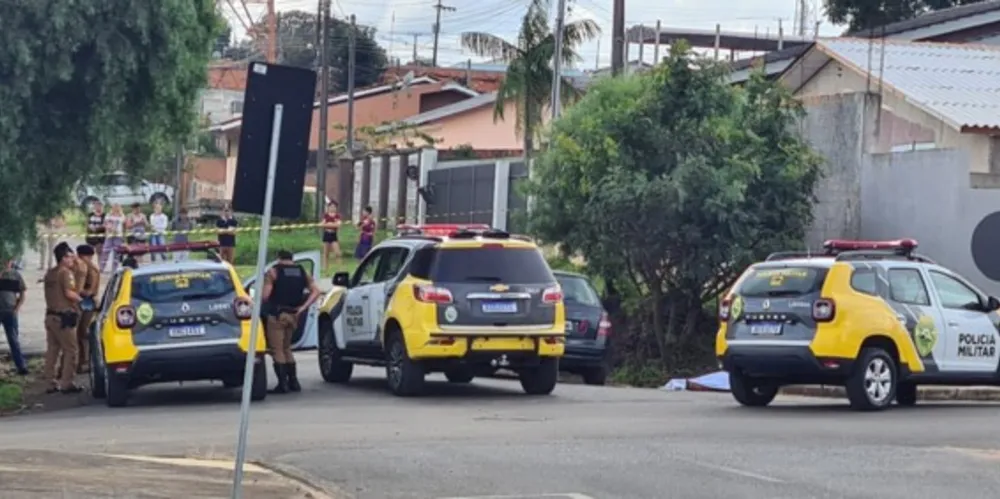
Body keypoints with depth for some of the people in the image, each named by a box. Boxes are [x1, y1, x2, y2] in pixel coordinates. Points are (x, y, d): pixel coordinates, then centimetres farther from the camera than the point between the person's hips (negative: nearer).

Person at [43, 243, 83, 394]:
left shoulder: (50, 273, 15)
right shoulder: (65, 273, -11)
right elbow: (69, 293, -21)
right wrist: (80, 299, -4)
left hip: (50, 314, 9)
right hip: (63, 316, -9)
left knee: (52, 350, 10)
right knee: (70, 350, -4)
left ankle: (51, 381, 12)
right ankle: (66, 383, -6)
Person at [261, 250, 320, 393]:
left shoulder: (273, 272, -4)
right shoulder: (302, 272, 10)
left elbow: (264, 295, -12)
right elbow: (315, 291, 1)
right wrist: (303, 307, -1)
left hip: (277, 315, -6)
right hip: (293, 315, 6)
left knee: (277, 349, -1)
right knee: (286, 348, 20)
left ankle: (282, 383, -7)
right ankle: (293, 381, 18)